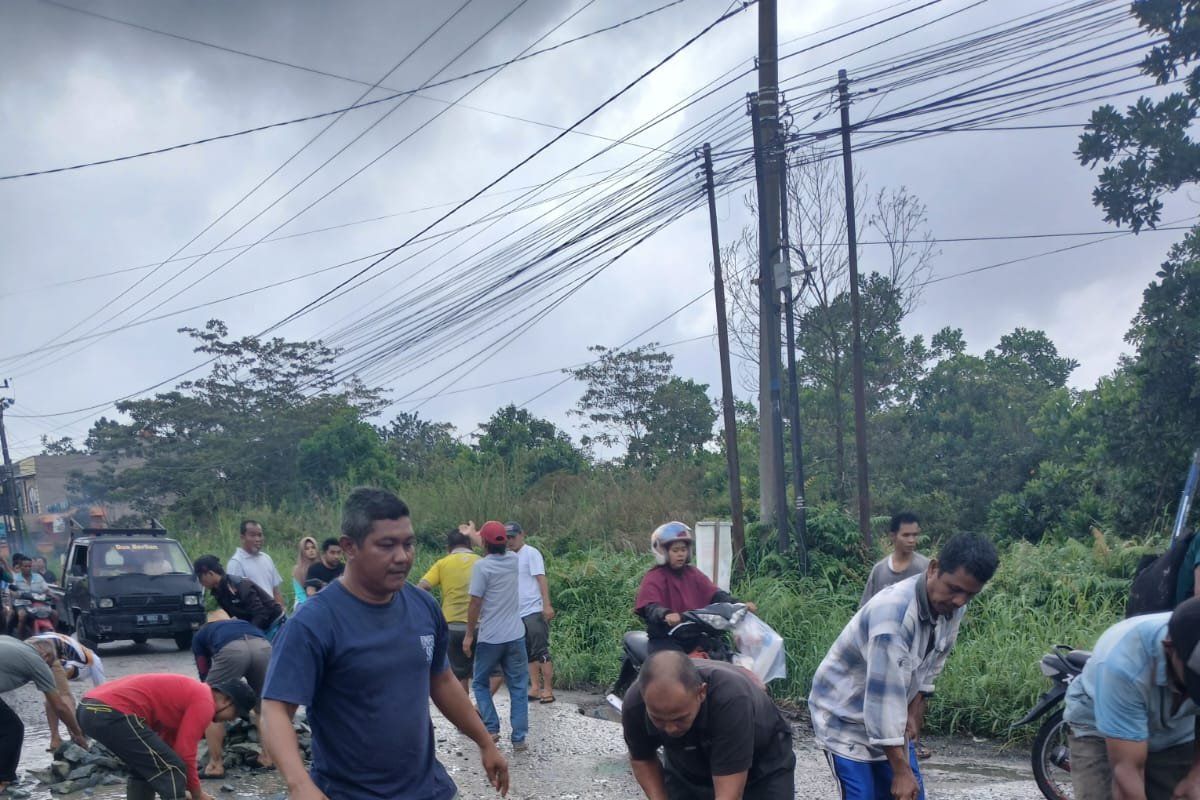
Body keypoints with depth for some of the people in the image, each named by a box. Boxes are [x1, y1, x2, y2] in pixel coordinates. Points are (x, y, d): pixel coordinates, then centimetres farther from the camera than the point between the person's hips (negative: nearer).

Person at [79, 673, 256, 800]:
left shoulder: (190, 693, 27)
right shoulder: (205, 702, -2)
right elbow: (184, 753, -4)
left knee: (144, 768, 26)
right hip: (113, 713, -10)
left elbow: (169, 747, 32)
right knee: (172, 769, -2)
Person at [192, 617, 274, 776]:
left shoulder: (199, 636, 36)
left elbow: (205, 675, 33)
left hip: (232, 649, -4)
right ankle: (268, 756, 30)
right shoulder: (240, 623, 46)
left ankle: (216, 765, 16)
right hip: (263, 646, 4)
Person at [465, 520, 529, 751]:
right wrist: (474, 534, 38)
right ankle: (519, 738, 4)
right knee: (518, 687, 8)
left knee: (480, 683, 16)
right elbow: (502, 550, 26)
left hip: (490, 637, -4)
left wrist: (469, 634, -3)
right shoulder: (513, 560, 3)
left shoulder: (482, 566, -13)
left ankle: (491, 728, 7)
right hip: (515, 636, 4)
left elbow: (475, 604, -13)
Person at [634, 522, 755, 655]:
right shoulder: (654, 578, -4)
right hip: (665, 639, -5)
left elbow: (715, 594, 3)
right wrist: (666, 614, -42)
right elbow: (650, 607, -19)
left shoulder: (693, 574, 14)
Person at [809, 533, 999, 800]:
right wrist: (901, 770, -30)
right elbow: (883, 696, -34)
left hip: (890, 720, 8)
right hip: (845, 718, -8)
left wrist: (914, 713, 2)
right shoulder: (892, 611, -34)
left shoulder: (952, 607, -9)